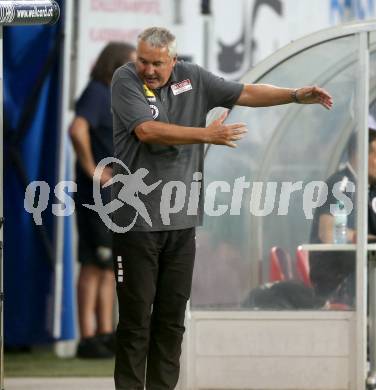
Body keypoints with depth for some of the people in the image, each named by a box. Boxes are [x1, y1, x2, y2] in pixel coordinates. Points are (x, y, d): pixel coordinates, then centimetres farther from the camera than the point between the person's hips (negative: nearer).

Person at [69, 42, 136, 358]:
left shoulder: (115, 97, 17)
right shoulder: (96, 93, -12)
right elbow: (77, 129, -31)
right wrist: (90, 169, -24)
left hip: (118, 197, 10)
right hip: (97, 197, -10)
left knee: (112, 265, 12)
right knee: (94, 264, -8)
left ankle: (106, 334, 17)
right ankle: (88, 339, -6)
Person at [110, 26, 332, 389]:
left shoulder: (193, 78, 7)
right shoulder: (126, 80, -7)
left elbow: (246, 93, 11)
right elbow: (146, 130, -21)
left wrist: (296, 95, 0)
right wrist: (207, 135, -22)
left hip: (181, 219, 5)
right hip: (137, 219, -5)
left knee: (172, 316, 7)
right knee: (136, 316, -3)